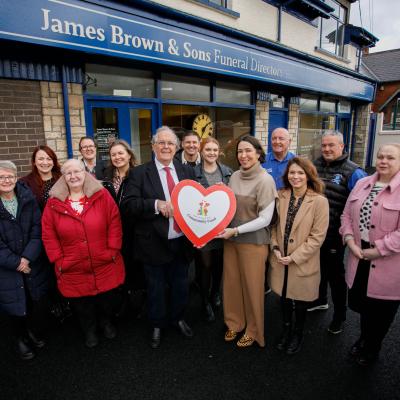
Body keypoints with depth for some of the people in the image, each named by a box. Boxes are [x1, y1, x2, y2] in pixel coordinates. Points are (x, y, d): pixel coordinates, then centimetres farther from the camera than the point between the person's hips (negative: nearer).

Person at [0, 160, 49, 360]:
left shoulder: (28, 198, -3)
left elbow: (37, 230, -5)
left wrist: (27, 258, -15)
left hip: (32, 264, 2)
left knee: (38, 302, 9)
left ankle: (35, 334, 38)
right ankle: (21, 339, 39)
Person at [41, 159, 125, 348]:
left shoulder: (102, 195, -6)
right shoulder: (54, 203, -3)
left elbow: (114, 223, -6)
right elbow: (48, 235, 0)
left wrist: (113, 250, -10)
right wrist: (58, 260, -5)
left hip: (105, 265, 0)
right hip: (73, 270, 1)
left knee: (107, 299, 18)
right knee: (81, 304, 17)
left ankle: (106, 321, 50)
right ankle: (89, 328, 47)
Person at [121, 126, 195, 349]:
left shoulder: (187, 171, 5)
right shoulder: (140, 173, -6)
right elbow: (128, 205, -15)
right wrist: (156, 204, -28)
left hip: (182, 242, 3)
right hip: (155, 244, -3)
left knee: (181, 286, 21)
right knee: (156, 289, 16)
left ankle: (178, 319, 47)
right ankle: (157, 326, 41)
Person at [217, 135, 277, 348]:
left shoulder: (265, 180, -14)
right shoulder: (234, 176, 2)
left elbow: (265, 219, -15)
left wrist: (235, 231, -19)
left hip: (253, 242, -5)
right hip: (231, 239, 5)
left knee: (252, 287, 10)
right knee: (231, 283, 15)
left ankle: (253, 330, 33)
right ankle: (234, 322, 38)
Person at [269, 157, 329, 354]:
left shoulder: (319, 201, -15)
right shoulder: (281, 196, -2)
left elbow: (317, 236, -15)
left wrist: (294, 257, -16)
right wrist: (275, 247, -8)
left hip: (303, 263, -3)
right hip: (280, 260, 4)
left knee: (299, 300, 17)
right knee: (283, 296, 20)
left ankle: (298, 333, 43)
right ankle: (286, 329, 46)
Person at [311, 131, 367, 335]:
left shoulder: (353, 171, -11)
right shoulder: (315, 165, 4)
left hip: (334, 234, -5)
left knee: (335, 274, 11)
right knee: (318, 268, 23)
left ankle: (339, 316, 31)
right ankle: (320, 300, 47)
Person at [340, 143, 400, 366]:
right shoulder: (362, 184, 5)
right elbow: (347, 215, 8)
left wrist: (375, 251, -17)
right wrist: (350, 242, -5)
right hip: (359, 258, 5)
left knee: (381, 309, 15)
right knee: (360, 302, 19)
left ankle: (372, 349, 41)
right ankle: (365, 338, 49)